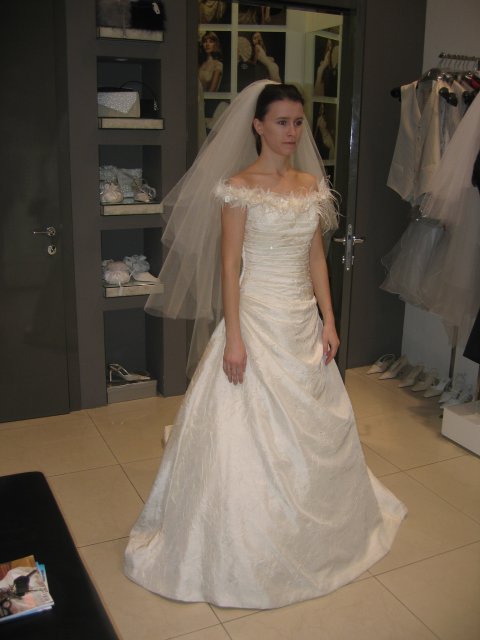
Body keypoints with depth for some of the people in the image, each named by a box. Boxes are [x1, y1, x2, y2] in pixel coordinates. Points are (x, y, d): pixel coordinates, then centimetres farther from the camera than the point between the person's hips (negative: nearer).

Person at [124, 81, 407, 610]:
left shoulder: (312, 183, 7)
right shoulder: (238, 186, -10)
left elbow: (316, 256, 10)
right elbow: (229, 263, -12)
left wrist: (328, 320, 6)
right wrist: (233, 337, -16)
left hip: (303, 319, 6)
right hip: (257, 317, -6)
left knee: (314, 425, 17)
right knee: (251, 430, 3)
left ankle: (309, 524, 41)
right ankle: (246, 544, 23)